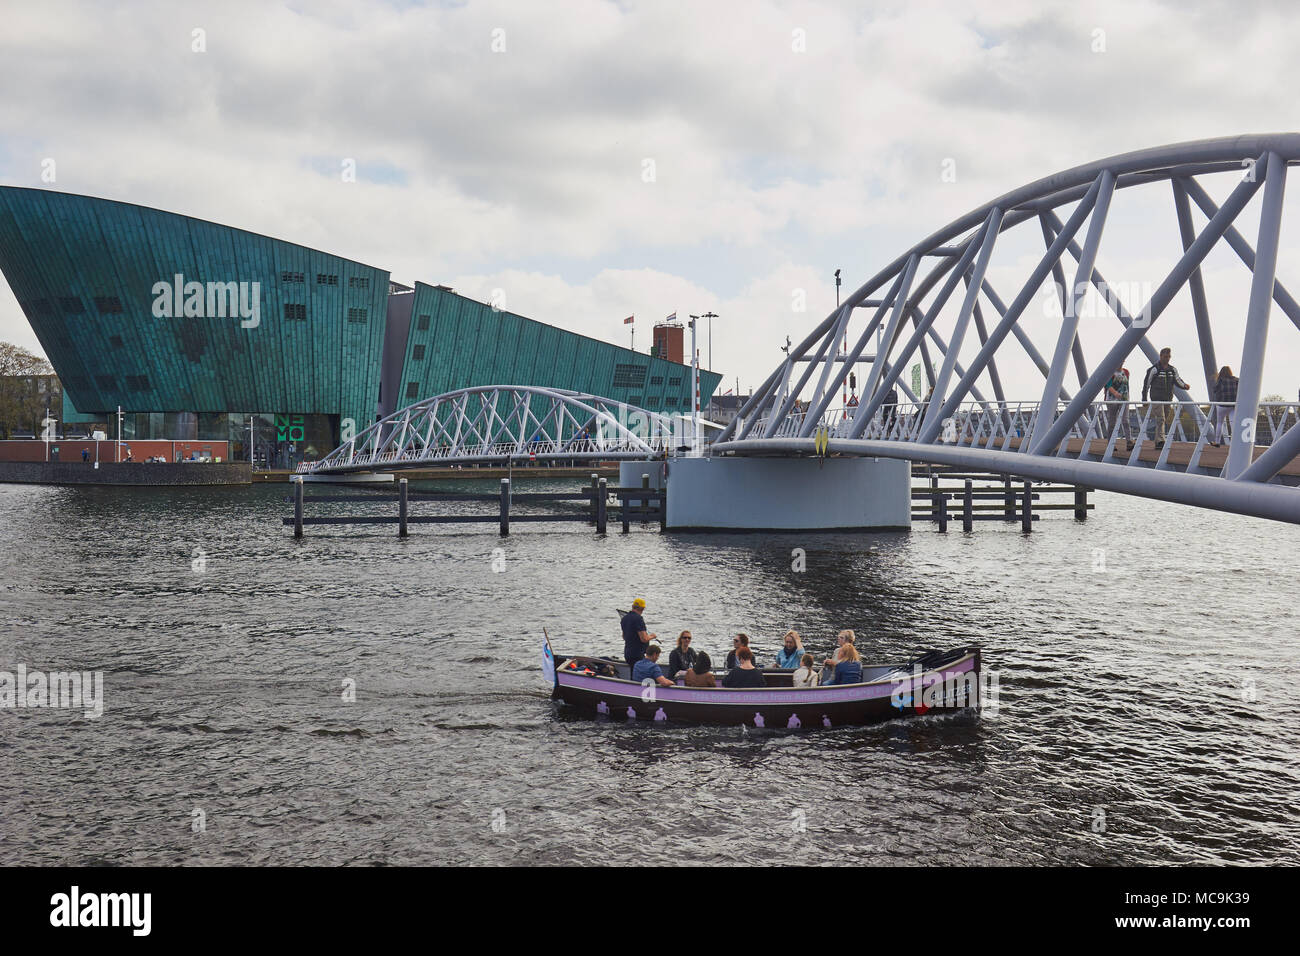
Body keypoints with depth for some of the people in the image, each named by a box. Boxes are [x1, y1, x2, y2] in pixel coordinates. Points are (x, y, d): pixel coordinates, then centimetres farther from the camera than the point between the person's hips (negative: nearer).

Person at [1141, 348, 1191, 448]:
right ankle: (1160, 441, -23)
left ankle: (1158, 442, 17)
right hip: (1156, 399, -6)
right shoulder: (1154, 369, -6)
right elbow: (1146, 384, -4)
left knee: (1166, 421, 9)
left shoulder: (1173, 370, 12)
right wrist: (1144, 400, -4)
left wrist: (1185, 385, -16)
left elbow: (1177, 381, 7)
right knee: (1161, 419, -17)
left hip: (1168, 400, 6)